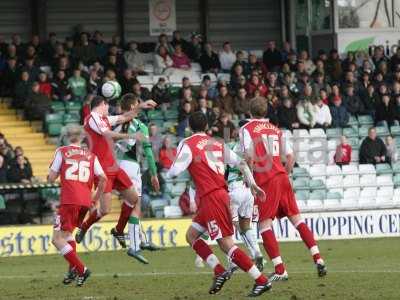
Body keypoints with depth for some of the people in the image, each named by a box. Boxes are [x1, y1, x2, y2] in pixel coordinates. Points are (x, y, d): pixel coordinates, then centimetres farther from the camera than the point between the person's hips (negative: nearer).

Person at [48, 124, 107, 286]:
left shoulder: (62, 152, 5)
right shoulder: (91, 156, 14)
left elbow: (51, 178, 2)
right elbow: (103, 178, 5)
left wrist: (51, 176, 26)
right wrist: (95, 198, 17)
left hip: (69, 200, -5)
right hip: (85, 201, 5)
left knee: (58, 239, -3)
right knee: (68, 232, 25)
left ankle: (81, 269, -15)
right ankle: (73, 269, 13)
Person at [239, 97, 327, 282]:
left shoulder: (246, 129, 2)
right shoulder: (275, 130, 18)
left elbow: (249, 156, -13)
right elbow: (290, 157, 13)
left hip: (265, 180, -5)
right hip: (282, 177, 5)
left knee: (264, 224, -3)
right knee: (296, 218, 13)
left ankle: (280, 270, -11)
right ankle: (318, 259, 7)